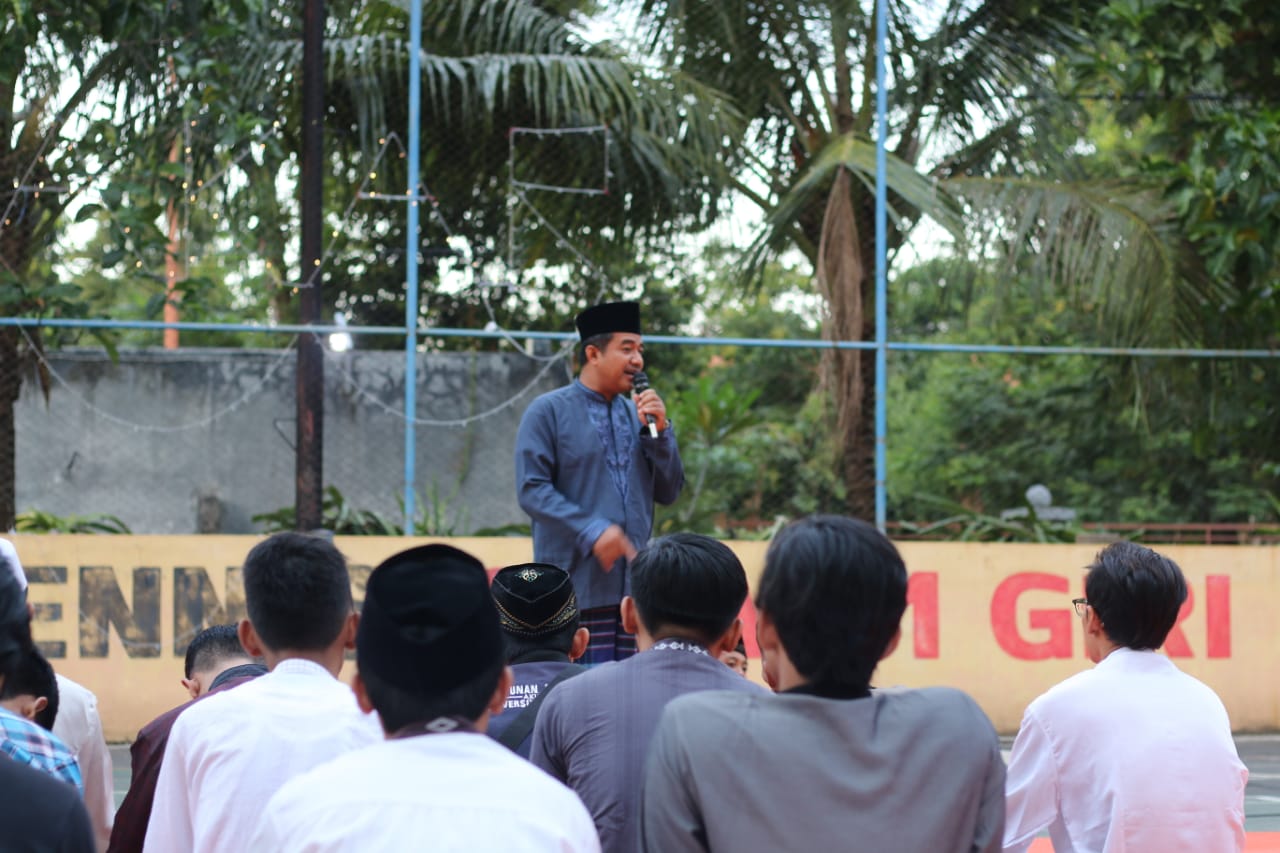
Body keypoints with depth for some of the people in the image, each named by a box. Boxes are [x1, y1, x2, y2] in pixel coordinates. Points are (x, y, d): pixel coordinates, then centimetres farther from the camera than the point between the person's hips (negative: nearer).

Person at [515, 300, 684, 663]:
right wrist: (591, 531, -17)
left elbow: (669, 493, 13)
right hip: (576, 589, -5)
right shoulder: (548, 411, 0)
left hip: (635, 588, 5)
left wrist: (659, 431, -1)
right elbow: (531, 490, -8)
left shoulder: (637, 415, 14)